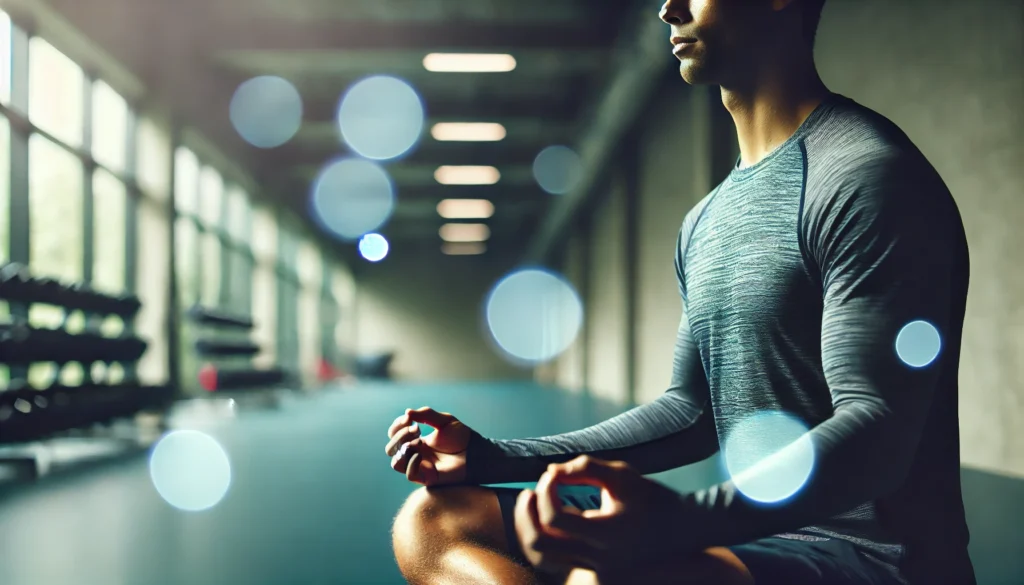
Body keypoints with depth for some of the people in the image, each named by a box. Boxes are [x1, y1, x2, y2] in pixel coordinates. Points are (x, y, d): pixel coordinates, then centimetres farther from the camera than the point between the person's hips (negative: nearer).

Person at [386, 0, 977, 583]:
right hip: (754, 530, 9)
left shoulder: (867, 173, -12)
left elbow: (878, 430, -21)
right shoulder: (704, 223, 16)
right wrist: (490, 456, 11)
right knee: (433, 520, 0)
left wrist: (679, 517, -38)